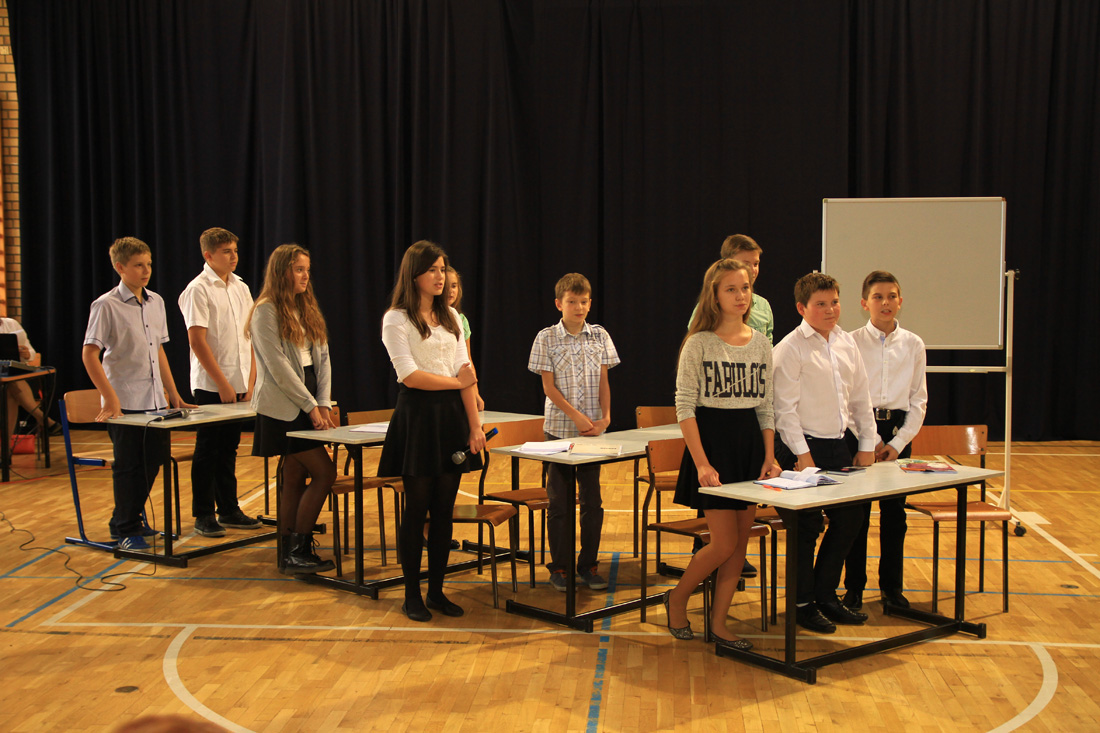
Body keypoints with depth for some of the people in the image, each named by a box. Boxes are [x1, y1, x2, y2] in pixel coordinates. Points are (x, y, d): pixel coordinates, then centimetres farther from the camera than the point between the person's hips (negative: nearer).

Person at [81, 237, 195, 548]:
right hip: (125, 402, -6)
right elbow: (89, 354, -13)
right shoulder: (107, 305, -9)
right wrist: (110, 398, -18)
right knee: (128, 466, 1)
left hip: (155, 400, 7)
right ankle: (127, 531, 14)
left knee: (154, 459, 12)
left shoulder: (155, 302, 11)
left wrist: (173, 393, 16)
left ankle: (128, 520, 30)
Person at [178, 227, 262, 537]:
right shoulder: (198, 290, -9)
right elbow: (197, 340, -14)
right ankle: (203, 515, 9)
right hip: (211, 386, -6)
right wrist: (223, 384, -14)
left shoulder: (241, 288, 11)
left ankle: (229, 510, 21)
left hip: (239, 386, 6)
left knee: (229, 448, 13)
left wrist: (251, 381, 4)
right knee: (208, 450, 1)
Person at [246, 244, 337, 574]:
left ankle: (289, 554, 13)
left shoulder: (307, 310, 15)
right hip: (283, 407, -8)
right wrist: (311, 407, -14)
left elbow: (323, 358, 12)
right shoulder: (266, 311, -9)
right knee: (325, 473, -12)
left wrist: (323, 403, 0)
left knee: (296, 480, 8)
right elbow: (278, 367, -14)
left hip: (307, 405, 8)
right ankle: (298, 550, -4)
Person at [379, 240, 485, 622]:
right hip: (417, 415, -5)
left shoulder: (451, 317, 12)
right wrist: (456, 381, -4)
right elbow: (410, 375, -13)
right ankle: (412, 595, 10)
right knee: (417, 508, 0)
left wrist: (475, 424, 0)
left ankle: (436, 590, 16)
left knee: (444, 508, 7)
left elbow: (466, 372, 7)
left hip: (452, 416, 5)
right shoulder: (396, 319, -5)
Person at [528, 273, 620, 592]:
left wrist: (605, 416, -7)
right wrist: (576, 416, -13)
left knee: (592, 499, 5)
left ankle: (588, 564, 16)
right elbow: (549, 386, -5)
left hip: (593, 429, 2)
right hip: (560, 428, -2)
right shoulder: (547, 338, -2)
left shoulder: (599, 336, 6)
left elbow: (603, 381, 7)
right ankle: (559, 566, 12)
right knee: (560, 501, 3)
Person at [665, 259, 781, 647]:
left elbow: (766, 406, 12)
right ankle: (678, 597, 18)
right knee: (724, 542, -7)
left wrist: (770, 456, 2)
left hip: (750, 443, 6)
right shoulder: (699, 344, -8)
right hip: (711, 439, -5)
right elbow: (685, 407, -11)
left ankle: (718, 622, 17)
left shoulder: (761, 343, 8)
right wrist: (701, 463, -18)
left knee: (740, 542, 6)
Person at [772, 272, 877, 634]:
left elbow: (861, 398, 14)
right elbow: (785, 407, -14)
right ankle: (803, 603, 14)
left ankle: (826, 594, 26)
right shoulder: (790, 348, -11)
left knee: (850, 516, 11)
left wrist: (866, 445, 9)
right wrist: (801, 454, -17)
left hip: (837, 444, 7)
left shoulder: (846, 342, 10)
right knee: (808, 525, -2)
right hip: (803, 446, -7)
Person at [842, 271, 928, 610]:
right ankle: (854, 587, 11)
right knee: (857, 513, 0)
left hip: (899, 432, 2)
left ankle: (891, 586, 18)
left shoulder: (913, 345, 7)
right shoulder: (851, 343, -1)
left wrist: (898, 442, -5)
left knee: (894, 513, 6)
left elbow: (919, 399, 6)